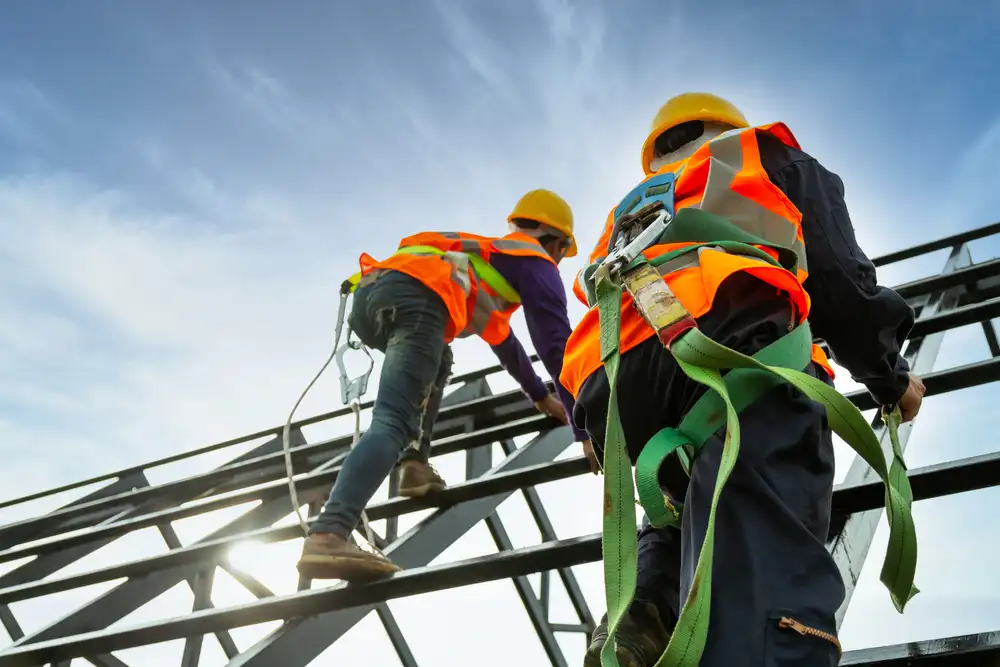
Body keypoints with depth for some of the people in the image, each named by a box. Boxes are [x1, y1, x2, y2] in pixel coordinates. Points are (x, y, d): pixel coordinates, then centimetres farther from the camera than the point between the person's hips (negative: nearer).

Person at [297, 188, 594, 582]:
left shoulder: (488, 255, 43)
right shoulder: (536, 263, 21)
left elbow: (502, 339, 54)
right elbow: (558, 347, 11)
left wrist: (540, 396, 63)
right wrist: (586, 429, 15)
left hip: (369, 292, 8)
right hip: (415, 297, -8)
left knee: (437, 362, 34)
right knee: (392, 422, -20)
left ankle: (415, 463, 13)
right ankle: (328, 535, -40)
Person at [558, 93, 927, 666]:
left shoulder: (631, 211, 44)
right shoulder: (772, 158, 32)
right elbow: (839, 277, 20)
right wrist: (889, 376, 32)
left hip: (610, 385, 5)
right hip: (733, 344, -5)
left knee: (690, 509, 26)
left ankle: (643, 614, -5)